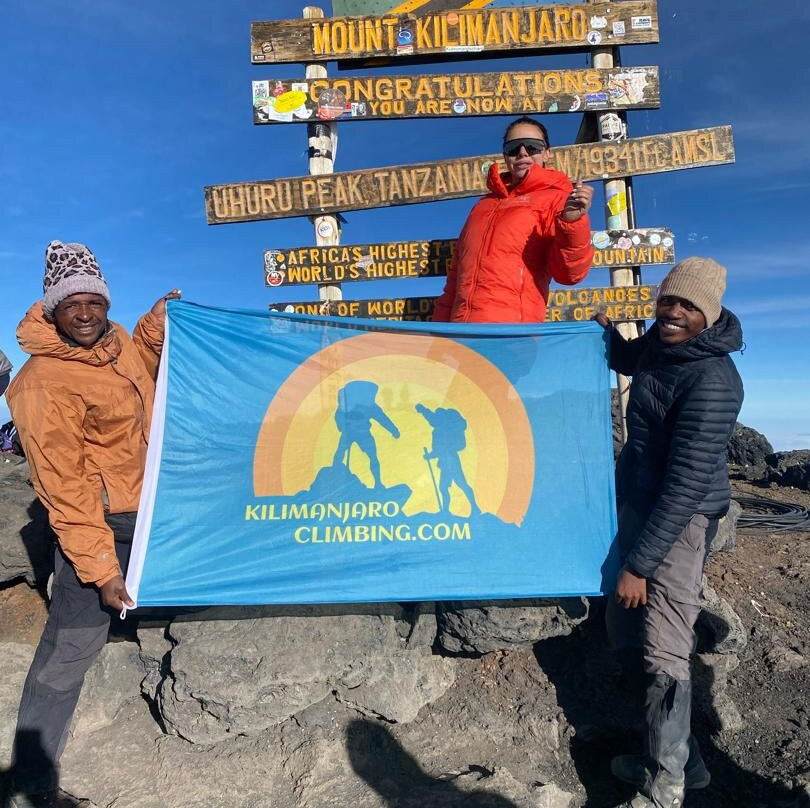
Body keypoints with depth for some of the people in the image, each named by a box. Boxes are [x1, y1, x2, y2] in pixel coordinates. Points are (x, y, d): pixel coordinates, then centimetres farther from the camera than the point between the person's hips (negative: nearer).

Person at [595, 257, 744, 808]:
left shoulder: (711, 381, -22)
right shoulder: (663, 342, 5)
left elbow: (687, 485, -24)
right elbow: (629, 361, 32)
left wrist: (639, 564, -22)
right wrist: (607, 330, 12)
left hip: (680, 520, -10)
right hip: (638, 506, 10)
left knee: (663, 653, -7)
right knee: (625, 629, 15)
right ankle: (682, 758, 32)